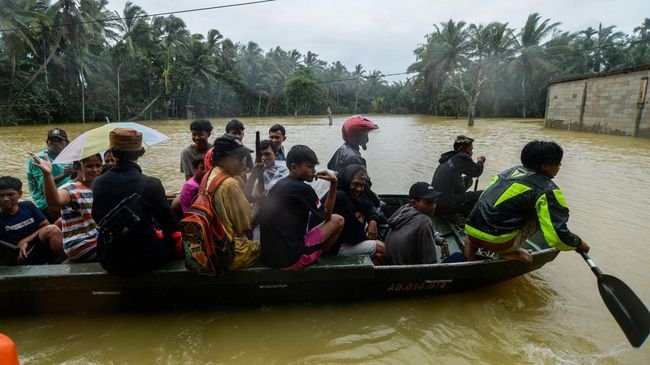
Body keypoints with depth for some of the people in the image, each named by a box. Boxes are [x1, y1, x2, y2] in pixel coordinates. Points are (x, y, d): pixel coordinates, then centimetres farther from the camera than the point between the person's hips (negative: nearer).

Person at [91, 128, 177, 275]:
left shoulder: (97, 184, -9)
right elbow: (170, 225, -10)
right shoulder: (151, 184, -21)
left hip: (109, 262, 4)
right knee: (171, 238, 23)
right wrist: (159, 232, 12)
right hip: (144, 260, -4)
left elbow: (97, 219, 8)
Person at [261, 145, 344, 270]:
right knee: (337, 220, 3)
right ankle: (318, 258, 15)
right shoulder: (302, 188, -14)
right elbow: (326, 216, -1)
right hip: (291, 258, -8)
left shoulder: (278, 185, 9)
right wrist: (333, 184, 0)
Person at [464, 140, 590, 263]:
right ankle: (509, 252, 2)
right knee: (544, 215, 7)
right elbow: (557, 234, -9)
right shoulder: (547, 190, -6)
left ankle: (474, 243, 12)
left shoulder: (512, 170, 14)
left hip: (471, 230, 6)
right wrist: (578, 243, 12)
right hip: (496, 240, -6)